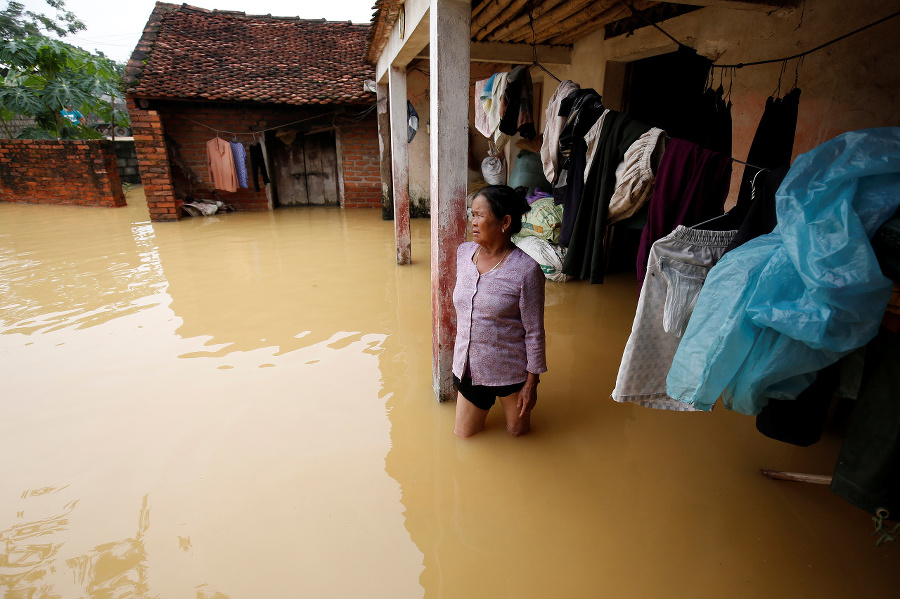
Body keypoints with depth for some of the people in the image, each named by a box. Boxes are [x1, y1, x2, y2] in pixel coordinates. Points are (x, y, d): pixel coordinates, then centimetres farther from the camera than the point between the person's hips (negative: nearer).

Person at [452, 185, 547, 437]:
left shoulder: (526, 270, -22)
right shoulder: (463, 252, -5)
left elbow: (534, 332, -15)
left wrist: (531, 382, -10)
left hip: (509, 370, -4)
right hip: (467, 366, 5)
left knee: (517, 430, 20)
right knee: (464, 433, 19)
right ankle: (488, 397, 44)